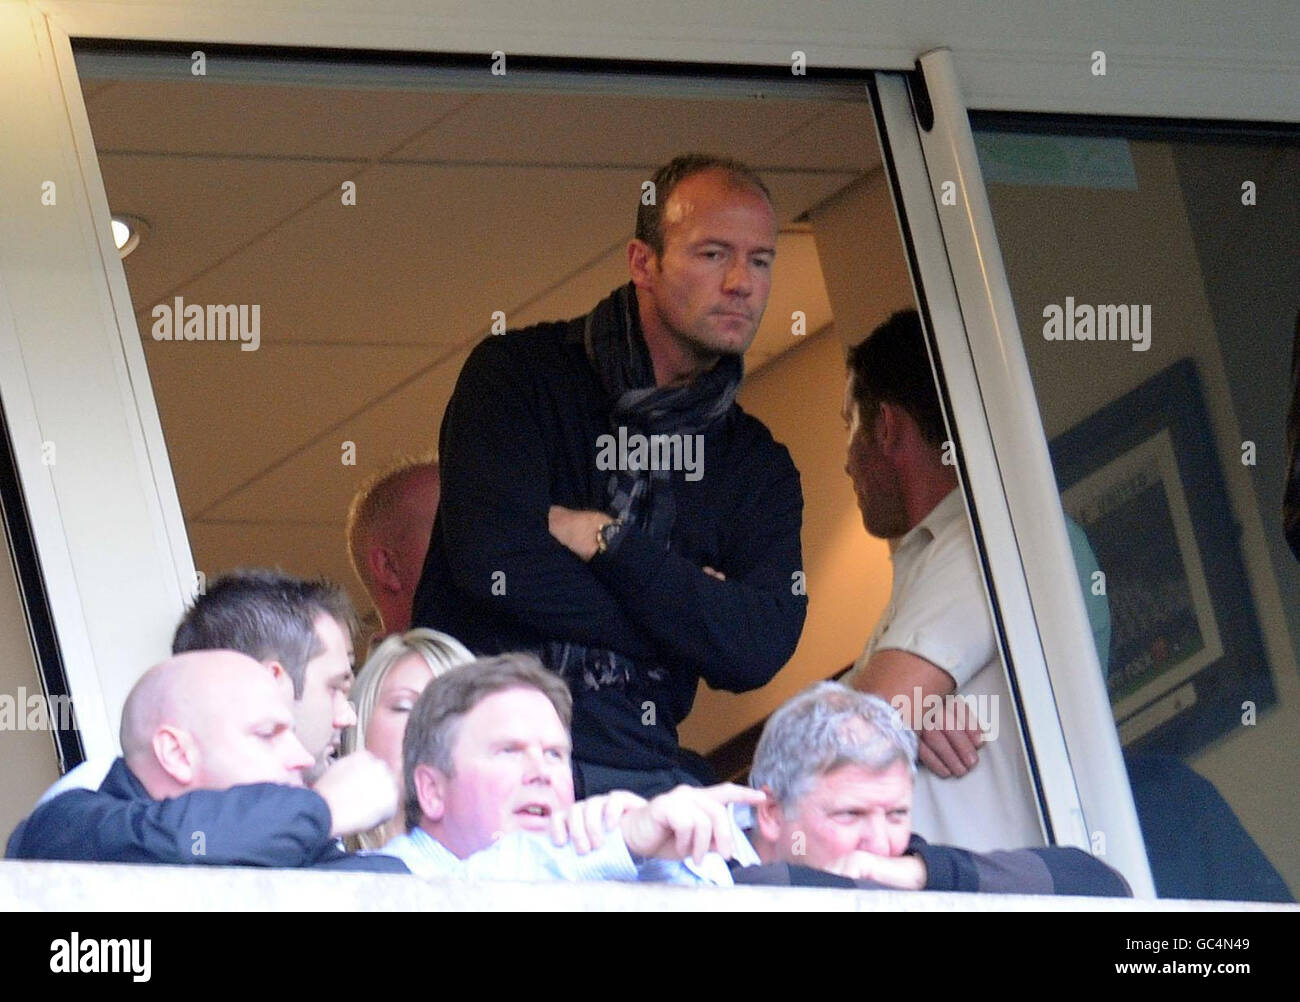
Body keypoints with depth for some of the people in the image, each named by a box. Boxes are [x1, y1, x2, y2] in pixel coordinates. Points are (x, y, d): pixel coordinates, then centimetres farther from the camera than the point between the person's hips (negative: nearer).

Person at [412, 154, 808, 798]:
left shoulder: (757, 465, 16)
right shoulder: (517, 376, 5)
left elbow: (757, 651, -1)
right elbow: (496, 564, -12)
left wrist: (606, 541, -5)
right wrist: (686, 608, -2)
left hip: (641, 769, 4)